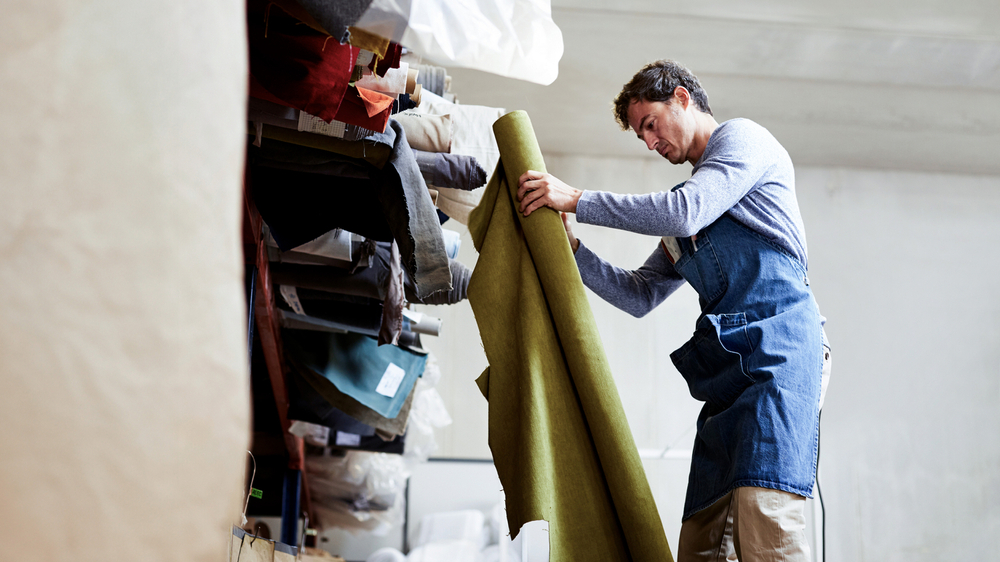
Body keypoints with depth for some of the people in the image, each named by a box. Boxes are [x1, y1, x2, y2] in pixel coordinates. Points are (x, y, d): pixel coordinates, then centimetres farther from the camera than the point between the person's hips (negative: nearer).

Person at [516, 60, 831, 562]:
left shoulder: (741, 138, 8)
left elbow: (685, 213, -10)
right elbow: (639, 296, 26)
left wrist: (577, 199, -6)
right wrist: (570, 246, 15)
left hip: (777, 342, -9)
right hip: (727, 364, 9)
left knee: (764, 520, -24)